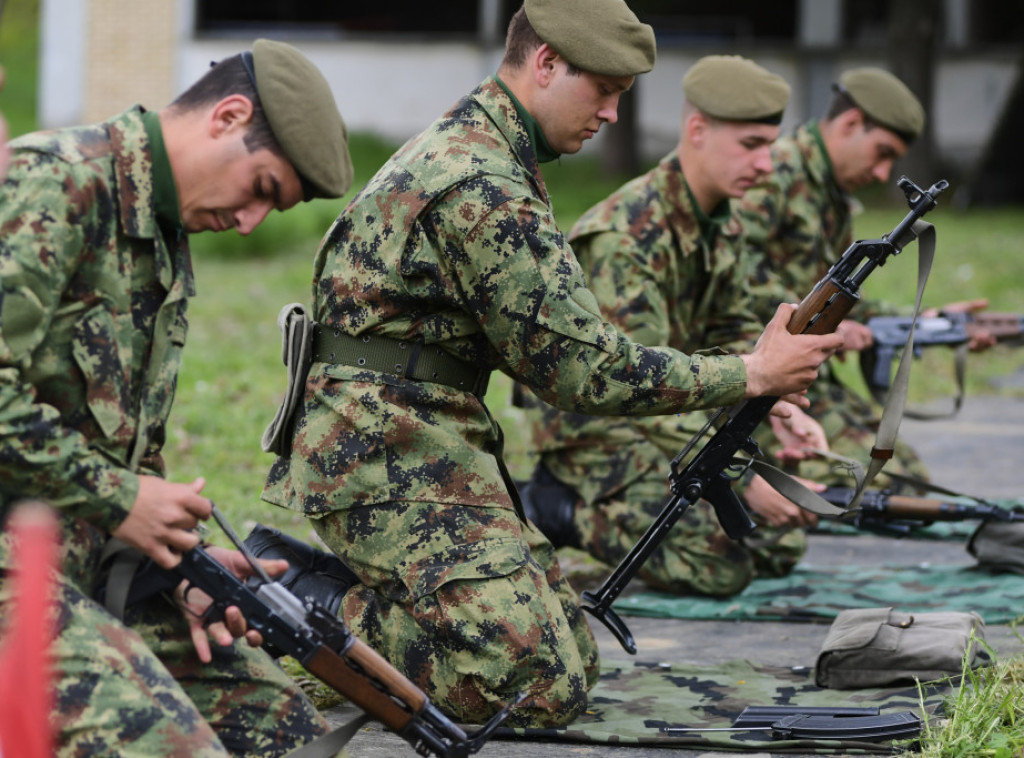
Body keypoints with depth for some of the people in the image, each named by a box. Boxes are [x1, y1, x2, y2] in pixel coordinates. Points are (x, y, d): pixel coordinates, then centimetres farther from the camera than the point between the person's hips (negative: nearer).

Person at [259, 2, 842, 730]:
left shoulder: (462, 149, 15)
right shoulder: (480, 188, -18)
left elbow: (546, 344, 20)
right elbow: (580, 364, -16)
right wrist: (752, 375, -9)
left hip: (436, 450, 10)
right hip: (389, 459, -10)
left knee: (576, 655, 7)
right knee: (545, 688, -18)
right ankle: (325, 614, -7)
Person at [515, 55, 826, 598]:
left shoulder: (722, 222, 4)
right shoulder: (626, 236, -26)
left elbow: (735, 333, 15)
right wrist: (744, 477, -32)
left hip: (668, 423, 9)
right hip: (592, 427, -9)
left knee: (781, 542, 2)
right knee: (719, 564, -24)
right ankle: (557, 507, -6)